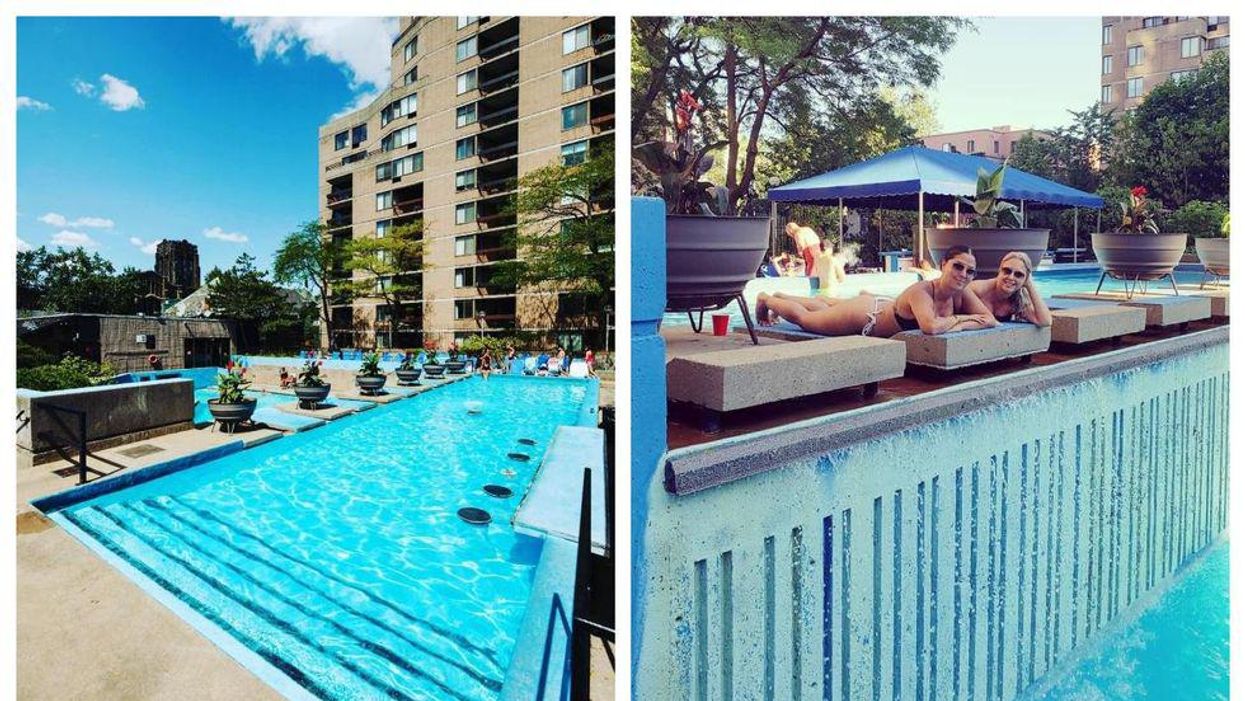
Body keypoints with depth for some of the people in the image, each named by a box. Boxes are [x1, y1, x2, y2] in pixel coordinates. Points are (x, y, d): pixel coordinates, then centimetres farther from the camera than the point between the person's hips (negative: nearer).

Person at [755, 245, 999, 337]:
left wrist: (958, 326, -36)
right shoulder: (921, 290, -41)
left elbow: (991, 320, -17)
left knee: (825, 305, 33)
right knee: (804, 318, 15)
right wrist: (959, 318, -37)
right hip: (864, 315, -8)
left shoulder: (962, 294, -19)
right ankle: (766, 299, 43)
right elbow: (930, 327, -56)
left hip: (884, 306, 8)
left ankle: (782, 297, 59)